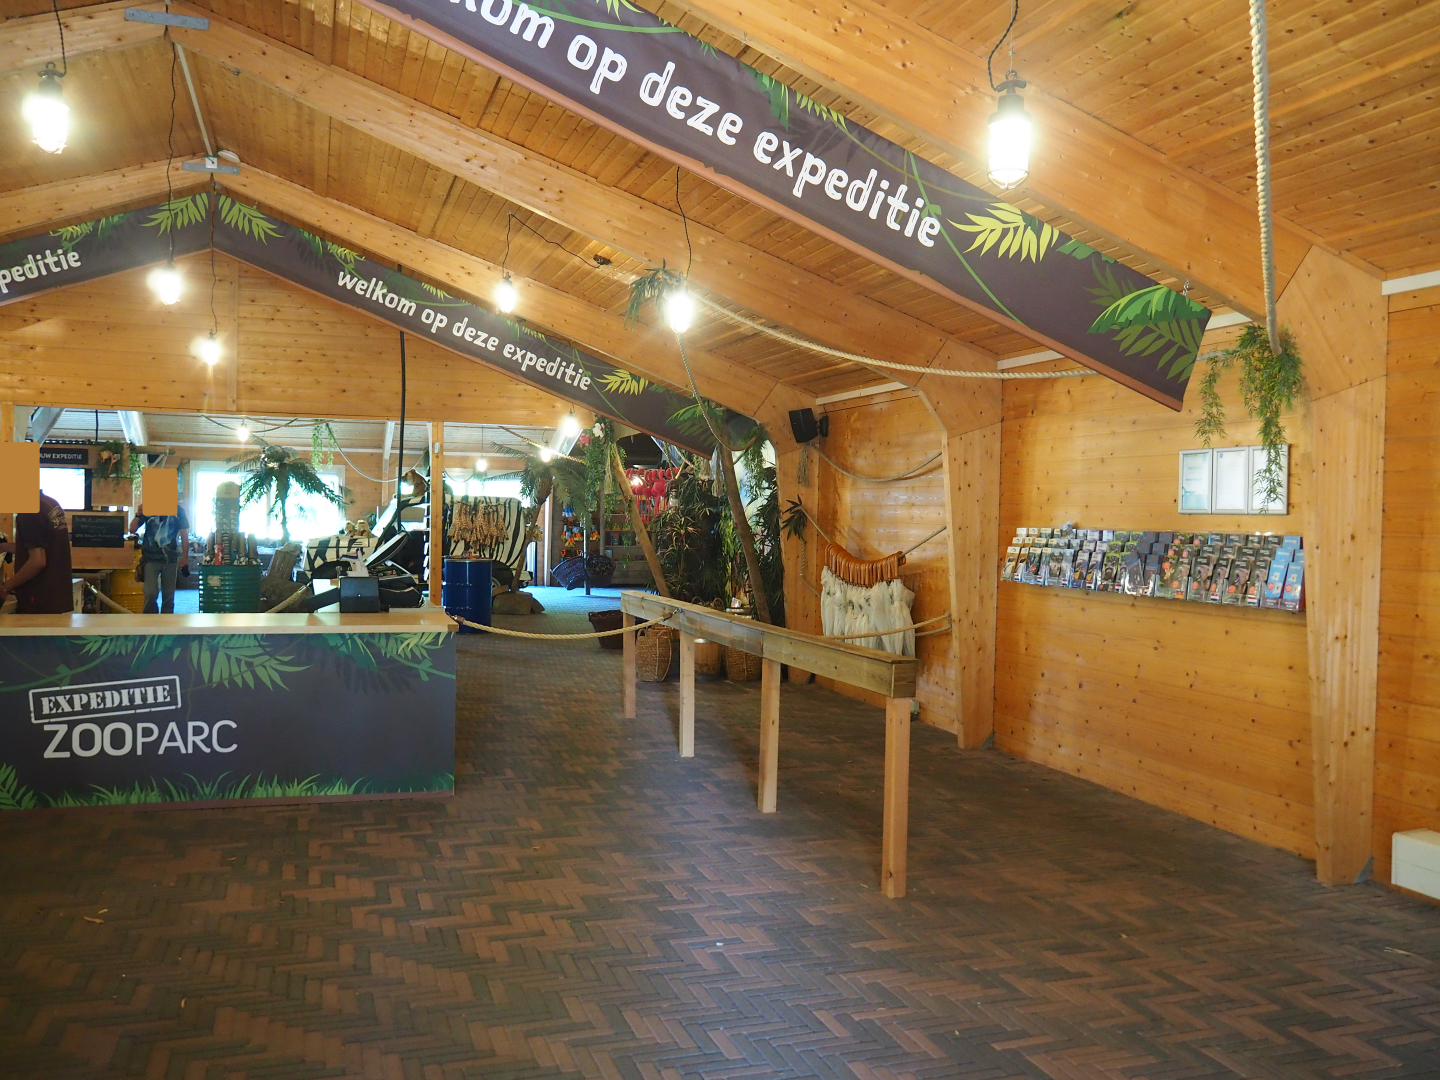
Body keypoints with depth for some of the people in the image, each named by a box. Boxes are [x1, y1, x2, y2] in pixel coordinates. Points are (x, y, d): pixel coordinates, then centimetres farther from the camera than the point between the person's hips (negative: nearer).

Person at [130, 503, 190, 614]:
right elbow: (132, 529, 3)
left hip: (170, 559, 1)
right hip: (151, 558, -1)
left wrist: (185, 557, -1)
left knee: (169, 596, 6)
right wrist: (138, 515, -16)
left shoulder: (178, 510, 3)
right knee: (151, 594, -12)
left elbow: (184, 534, 6)